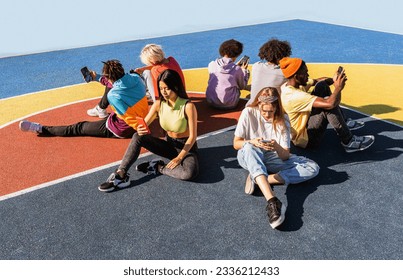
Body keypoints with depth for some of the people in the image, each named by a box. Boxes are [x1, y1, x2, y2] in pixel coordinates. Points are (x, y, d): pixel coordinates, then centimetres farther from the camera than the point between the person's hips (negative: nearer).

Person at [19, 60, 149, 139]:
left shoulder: (113, 96, -29)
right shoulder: (136, 78, -11)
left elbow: (130, 119, -30)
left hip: (122, 130, -6)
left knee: (79, 128, 7)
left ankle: (41, 129, 19)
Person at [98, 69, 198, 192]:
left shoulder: (188, 106, -21)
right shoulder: (159, 104, -7)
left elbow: (193, 136, -18)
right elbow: (144, 124, -5)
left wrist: (179, 157, -22)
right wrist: (140, 130, -30)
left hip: (187, 147, -4)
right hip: (168, 144, 4)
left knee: (190, 173, -36)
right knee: (138, 137, -19)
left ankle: (158, 167, -12)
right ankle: (120, 175, -21)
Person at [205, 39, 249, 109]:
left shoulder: (211, 65, -3)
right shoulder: (237, 69, -11)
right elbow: (242, 87, 5)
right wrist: (244, 70, 16)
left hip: (211, 102, 4)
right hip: (229, 105, -3)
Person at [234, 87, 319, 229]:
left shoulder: (282, 120, -8)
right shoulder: (248, 113, -13)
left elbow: (285, 156, -10)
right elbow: (236, 143, -9)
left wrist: (277, 147, -33)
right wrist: (252, 142, -30)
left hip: (272, 159, 3)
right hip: (249, 157, -2)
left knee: (313, 168, -17)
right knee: (249, 148, -40)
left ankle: (257, 179, -27)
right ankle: (272, 201, -53)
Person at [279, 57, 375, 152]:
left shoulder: (294, 84, -3)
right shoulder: (294, 96, -32)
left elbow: (317, 81, 7)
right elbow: (330, 103, -36)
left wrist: (333, 80, -12)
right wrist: (338, 88, -20)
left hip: (304, 124, 10)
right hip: (304, 138, -10)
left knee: (322, 86, 7)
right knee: (328, 104, -28)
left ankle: (344, 123, 18)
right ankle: (349, 142, -9)